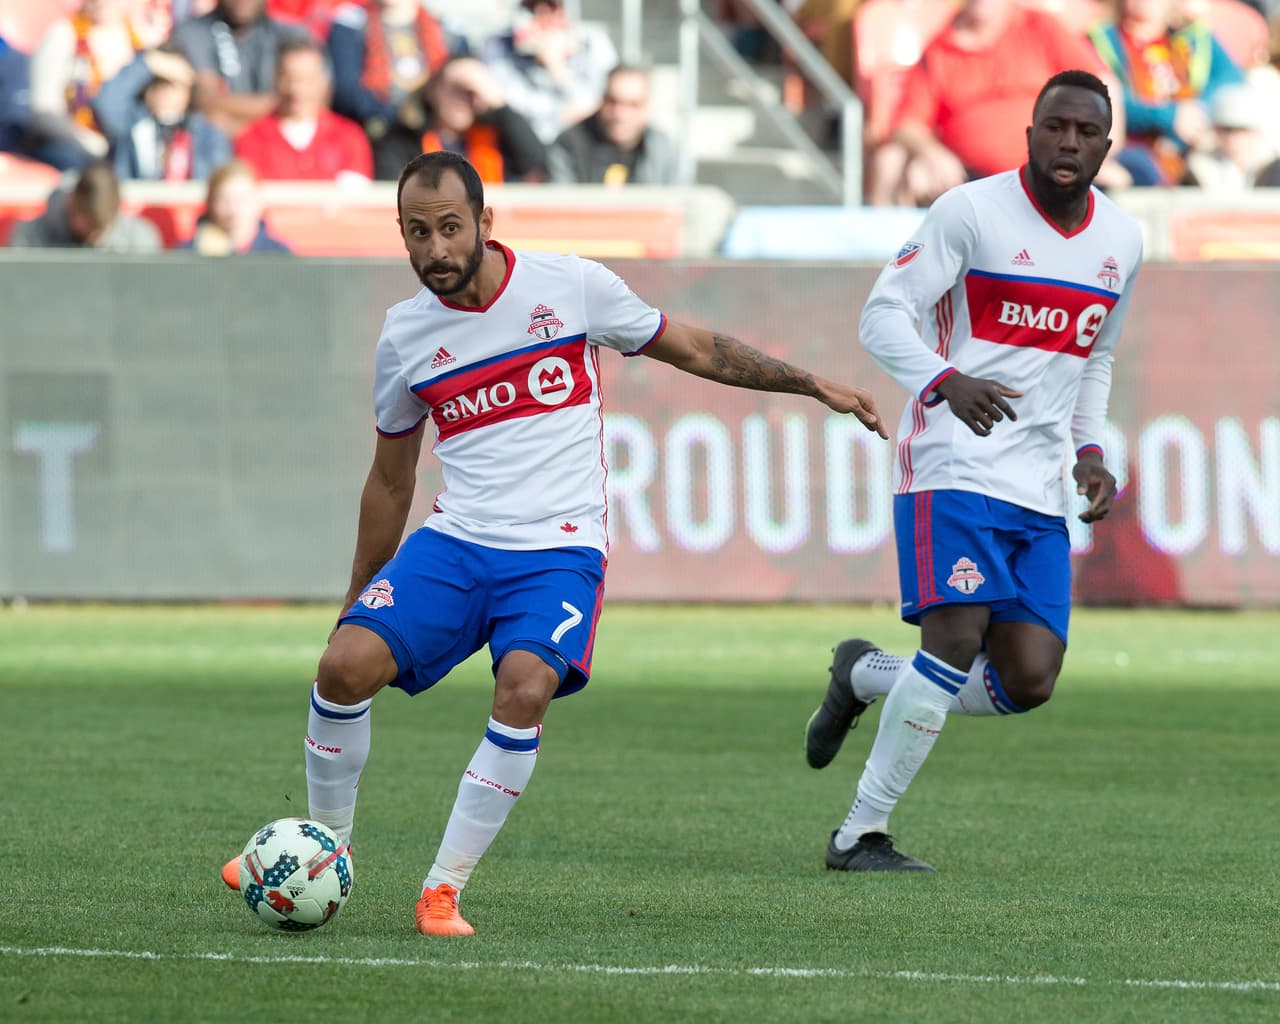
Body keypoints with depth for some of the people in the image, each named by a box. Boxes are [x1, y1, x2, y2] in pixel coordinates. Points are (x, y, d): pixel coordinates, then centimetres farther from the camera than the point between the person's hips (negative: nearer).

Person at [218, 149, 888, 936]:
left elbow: (690, 349, 12)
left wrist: (814, 384, 11)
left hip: (560, 550, -2)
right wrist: (357, 597, 23)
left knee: (524, 688, -30)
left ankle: (445, 888, -18)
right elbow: (391, 480, 19)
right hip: (454, 543, 2)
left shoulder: (572, 287, -2)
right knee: (348, 663, -20)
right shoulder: (405, 335, 6)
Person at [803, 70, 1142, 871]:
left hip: (1041, 488, 6)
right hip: (955, 466, -6)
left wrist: (1091, 451, 11)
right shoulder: (973, 211, -7)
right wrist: (947, 382, -27)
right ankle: (861, 835, -9)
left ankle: (866, 677, 22)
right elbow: (884, 314, -9)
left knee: (1029, 680, -5)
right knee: (958, 636, -20)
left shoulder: (1122, 241, 12)